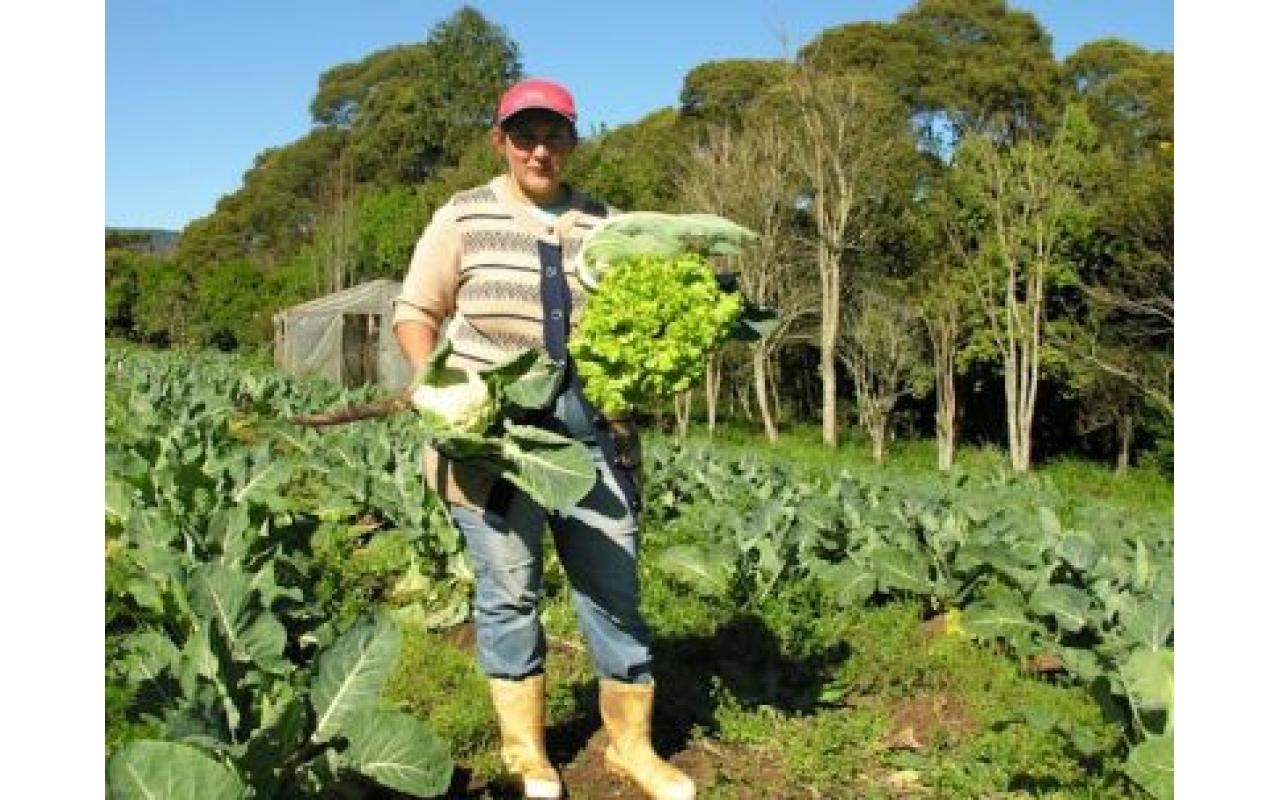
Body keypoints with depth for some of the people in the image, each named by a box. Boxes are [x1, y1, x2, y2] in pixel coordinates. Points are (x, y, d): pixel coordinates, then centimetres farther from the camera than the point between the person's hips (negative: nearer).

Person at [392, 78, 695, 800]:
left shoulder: (604, 223, 11)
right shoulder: (464, 217, 5)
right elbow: (416, 311, 8)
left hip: (591, 428, 2)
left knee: (615, 584, 5)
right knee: (508, 589, 4)